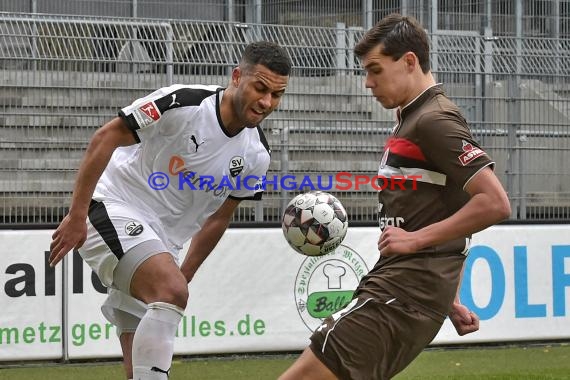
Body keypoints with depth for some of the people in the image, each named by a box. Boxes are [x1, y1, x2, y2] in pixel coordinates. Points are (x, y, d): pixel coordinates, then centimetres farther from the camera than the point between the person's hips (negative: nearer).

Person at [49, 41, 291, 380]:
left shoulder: (256, 155, 0)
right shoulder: (184, 104, -20)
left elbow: (219, 218, 14)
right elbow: (105, 138, -16)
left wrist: (184, 276, 15)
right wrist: (77, 215, -18)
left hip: (160, 243, 7)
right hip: (113, 209, -7)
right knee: (171, 292, -32)